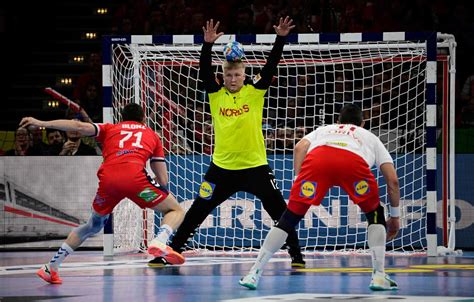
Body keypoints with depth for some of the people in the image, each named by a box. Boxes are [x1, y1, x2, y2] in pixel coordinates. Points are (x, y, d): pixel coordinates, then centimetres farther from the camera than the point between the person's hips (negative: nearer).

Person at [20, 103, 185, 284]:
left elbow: (79, 126, 12)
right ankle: (159, 242, -18)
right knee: (176, 211, 14)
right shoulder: (152, 135, 28)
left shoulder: (110, 129, 29)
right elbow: (163, 180, 21)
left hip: (107, 179, 3)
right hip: (134, 177, -3)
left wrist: (42, 124, 10)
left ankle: (51, 268, 25)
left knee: (93, 225, 26)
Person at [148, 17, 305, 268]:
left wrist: (280, 39, -19)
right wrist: (207, 44, -22)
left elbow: (270, 67, -8)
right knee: (197, 211, 4)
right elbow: (204, 71, -10)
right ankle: (171, 251, 13)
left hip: (255, 166, -1)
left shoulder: (254, 92, 0)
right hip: (222, 167, 1)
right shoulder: (216, 95, 2)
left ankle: (296, 253, 11)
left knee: (279, 210, -1)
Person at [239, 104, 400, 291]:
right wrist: (394, 216, 40)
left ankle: (254, 273, 7)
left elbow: (300, 147, 19)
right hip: (354, 163, -1)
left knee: (289, 218, 12)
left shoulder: (324, 130, 43)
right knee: (375, 216, 22)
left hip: (317, 158, 1)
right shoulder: (370, 137, 42)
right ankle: (379, 276, 9)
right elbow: (392, 180, 31)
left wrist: (299, 182, 17)